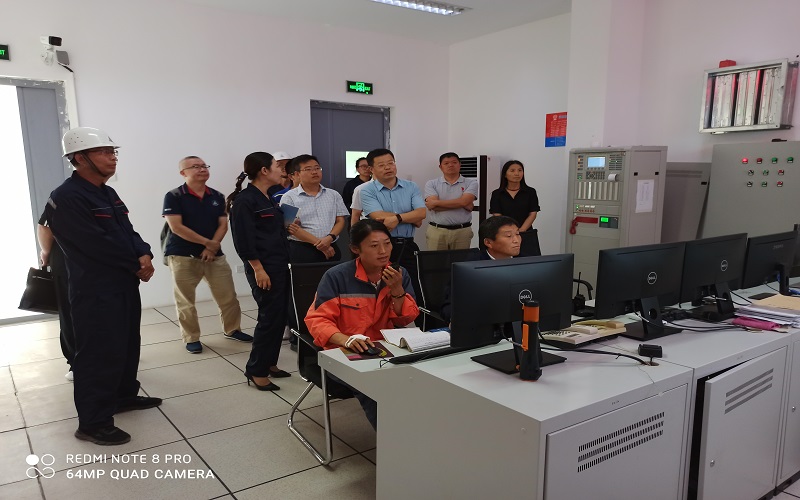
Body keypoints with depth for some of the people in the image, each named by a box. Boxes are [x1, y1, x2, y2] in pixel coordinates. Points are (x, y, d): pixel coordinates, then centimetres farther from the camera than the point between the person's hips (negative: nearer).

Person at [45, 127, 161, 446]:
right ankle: (93, 423, 10)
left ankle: (124, 396, 38)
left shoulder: (108, 194, 12)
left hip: (125, 285, 9)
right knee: (100, 354, -2)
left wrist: (144, 255, -10)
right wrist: (136, 265, -12)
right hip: (95, 291, -9)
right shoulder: (66, 198, -17)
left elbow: (127, 232, 11)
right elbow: (97, 245, -23)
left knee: (127, 345, 20)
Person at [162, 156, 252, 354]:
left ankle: (232, 330, 26)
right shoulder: (174, 196, -6)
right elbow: (176, 227, -14)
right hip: (182, 256, -4)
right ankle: (191, 338, 18)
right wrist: (207, 242, -13)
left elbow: (223, 225, 5)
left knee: (228, 296, 7)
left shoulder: (217, 196, 8)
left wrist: (211, 247, -11)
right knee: (185, 301, 3)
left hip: (214, 255, 4)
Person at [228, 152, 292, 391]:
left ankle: (269, 363, 25)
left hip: (279, 265, 9)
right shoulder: (245, 200, -13)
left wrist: (287, 228, 10)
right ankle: (256, 370, 8)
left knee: (279, 316, 12)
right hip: (263, 267, -9)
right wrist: (258, 269, -19)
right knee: (270, 316, -5)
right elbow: (243, 239, -18)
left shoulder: (268, 199, 15)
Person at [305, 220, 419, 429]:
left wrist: (397, 290, -14)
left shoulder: (399, 274, 5)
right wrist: (346, 340, -30)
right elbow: (317, 319, -11)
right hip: (344, 354, -3)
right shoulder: (337, 276, -8)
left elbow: (407, 320, 5)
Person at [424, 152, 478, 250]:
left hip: (462, 231, 0)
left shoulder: (471, 183, 5)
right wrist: (463, 204, -8)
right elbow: (433, 206, -9)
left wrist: (436, 202, -6)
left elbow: (463, 201, -12)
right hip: (437, 231, 0)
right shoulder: (431, 184, 6)